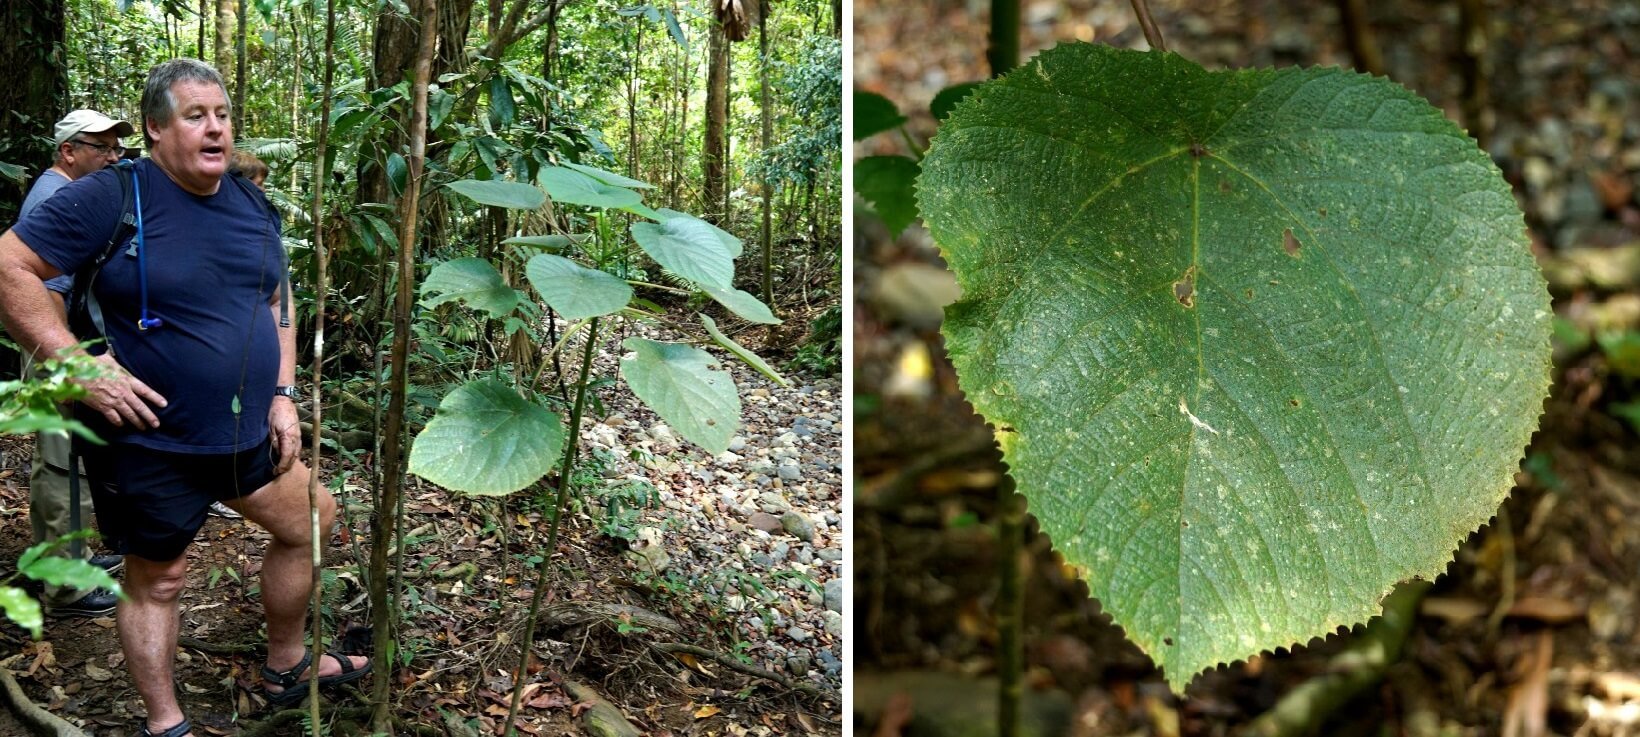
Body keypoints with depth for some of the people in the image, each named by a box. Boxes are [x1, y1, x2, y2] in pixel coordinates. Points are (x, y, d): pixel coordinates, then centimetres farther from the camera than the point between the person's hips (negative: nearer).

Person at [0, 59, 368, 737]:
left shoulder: (252, 205, 6)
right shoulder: (115, 197, -16)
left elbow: (274, 304, 16)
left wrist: (282, 395, 6)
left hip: (247, 432, 7)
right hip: (152, 445, -7)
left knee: (308, 523, 17)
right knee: (157, 581, 7)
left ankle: (286, 667, 38)